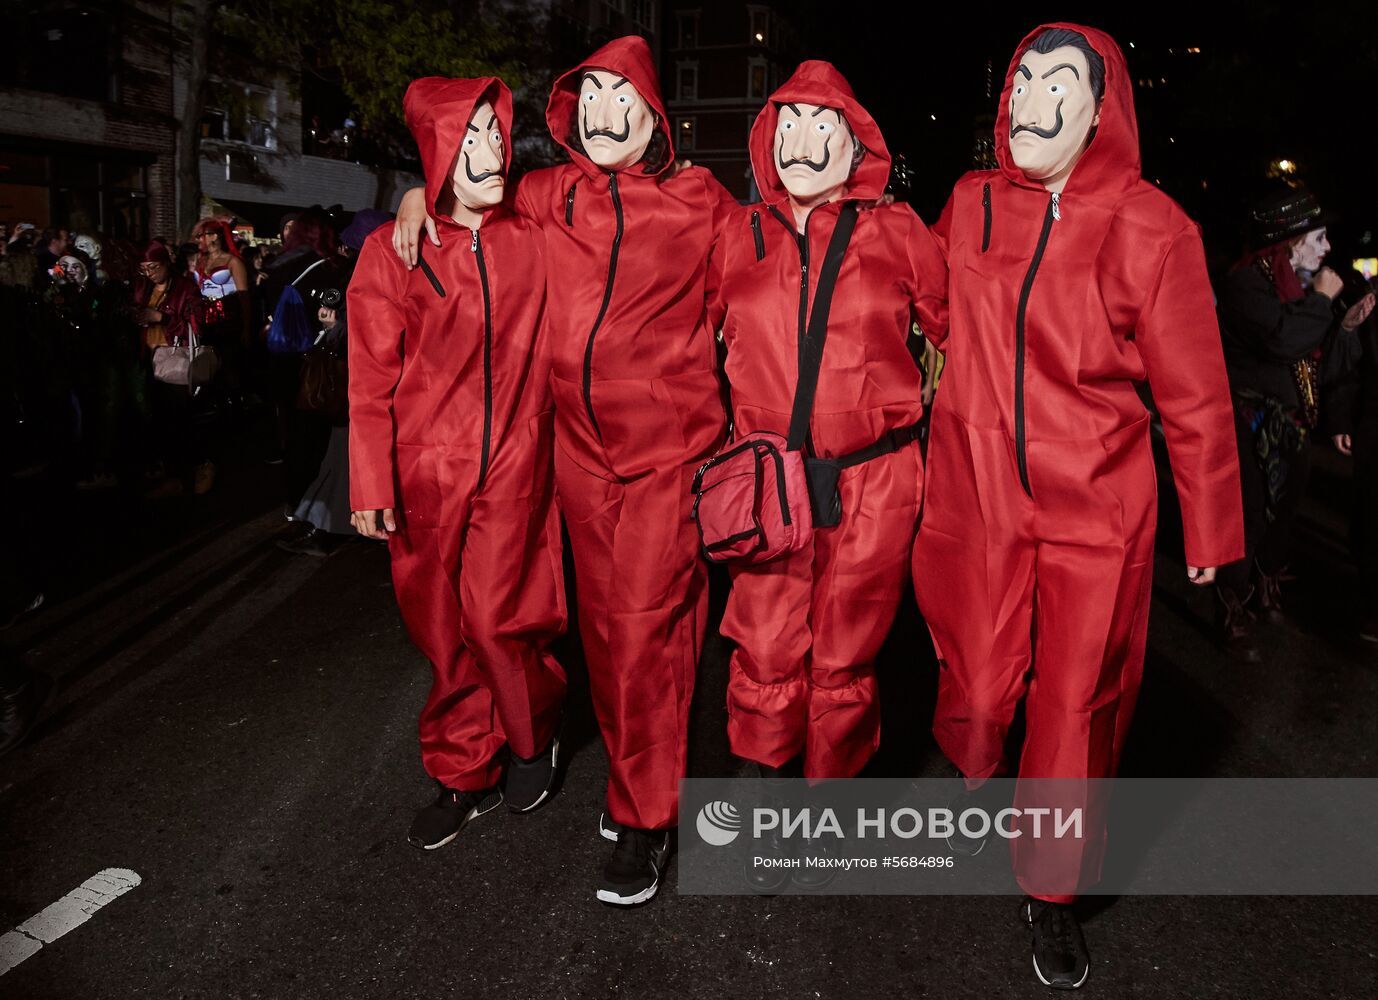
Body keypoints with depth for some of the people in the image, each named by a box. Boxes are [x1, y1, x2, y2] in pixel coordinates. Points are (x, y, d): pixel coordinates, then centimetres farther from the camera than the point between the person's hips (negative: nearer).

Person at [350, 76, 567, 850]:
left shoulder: (534, 240, 4)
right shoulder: (393, 251, 2)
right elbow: (372, 376, 1)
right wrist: (370, 483, -3)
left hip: (514, 466, 0)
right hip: (428, 472, 1)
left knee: (498, 618, -6)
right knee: (446, 631, 8)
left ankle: (535, 735, 25)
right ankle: (467, 777, 27)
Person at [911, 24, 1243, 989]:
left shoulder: (1151, 226, -6)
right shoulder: (969, 205, 2)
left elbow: (1194, 393, -2)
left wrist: (1210, 529, 3)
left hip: (1098, 511, -1)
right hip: (975, 496, 2)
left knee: (1077, 707, 6)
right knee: (977, 689, 9)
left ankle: (1052, 887, 29)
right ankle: (973, 775, 46)